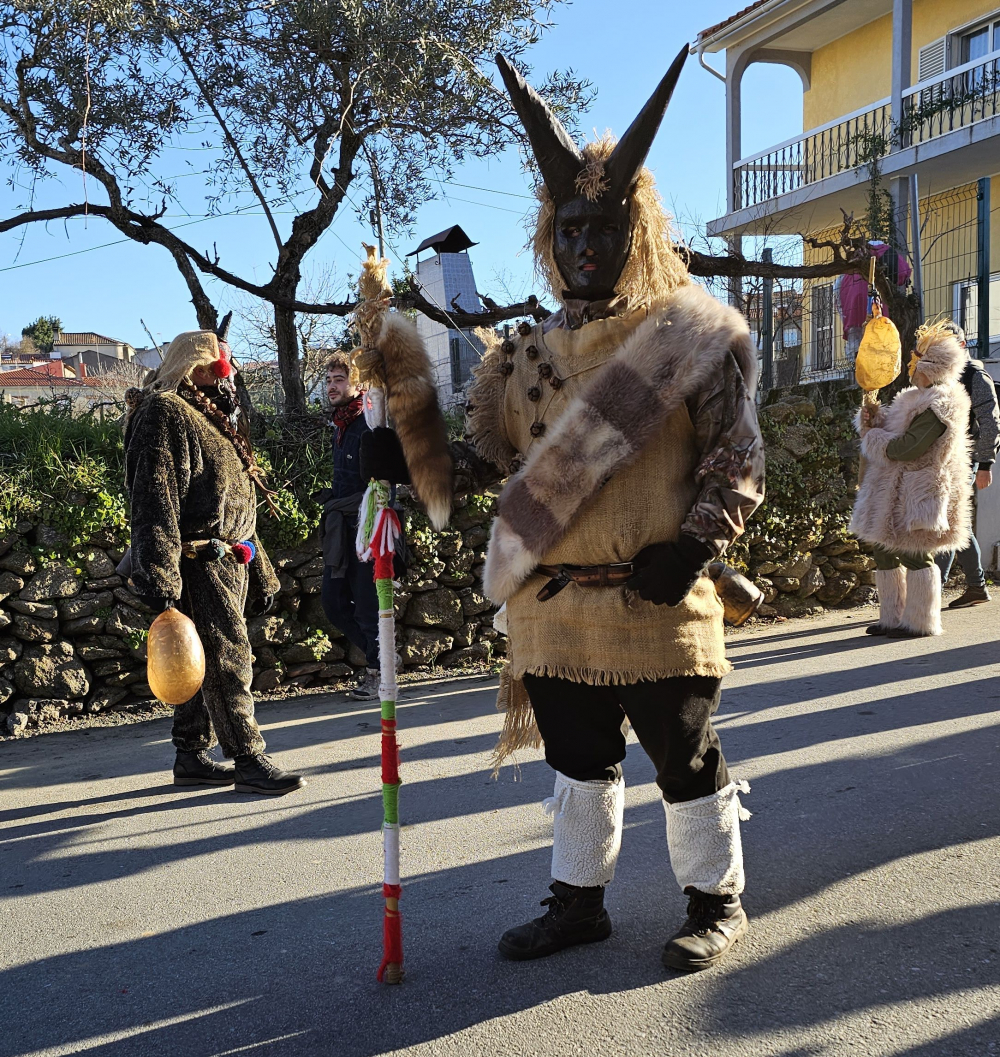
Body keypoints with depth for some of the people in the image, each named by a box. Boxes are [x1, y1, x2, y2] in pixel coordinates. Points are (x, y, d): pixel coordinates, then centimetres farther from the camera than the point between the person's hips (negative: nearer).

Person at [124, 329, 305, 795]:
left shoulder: (213, 418, 23)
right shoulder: (164, 412, -8)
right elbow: (154, 499, -18)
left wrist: (260, 574, 26)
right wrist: (158, 578, -26)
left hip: (228, 562, 10)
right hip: (198, 563, -10)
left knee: (210, 661, 12)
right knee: (229, 658, -8)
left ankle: (192, 756, 21)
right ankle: (249, 761, -3)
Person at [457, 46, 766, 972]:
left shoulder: (695, 336, -4)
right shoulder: (534, 351, 10)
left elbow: (736, 461, -5)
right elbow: (497, 456, 15)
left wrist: (692, 549, -16)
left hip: (655, 604, -4)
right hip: (555, 608, 5)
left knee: (684, 758, 9)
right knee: (577, 760, 17)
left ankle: (716, 902, 30)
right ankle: (579, 900, 35)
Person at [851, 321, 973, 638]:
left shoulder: (938, 406, -17)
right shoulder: (917, 398, 16)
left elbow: (905, 448, -22)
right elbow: (894, 430, 22)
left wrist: (872, 435, -7)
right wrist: (876, 417, 2)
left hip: (917, 494, -10)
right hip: (895, 494, 10)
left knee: (914, 555, -4)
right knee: (885, 552, 12)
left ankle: (919, 622, 6)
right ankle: (892, 618, 21)